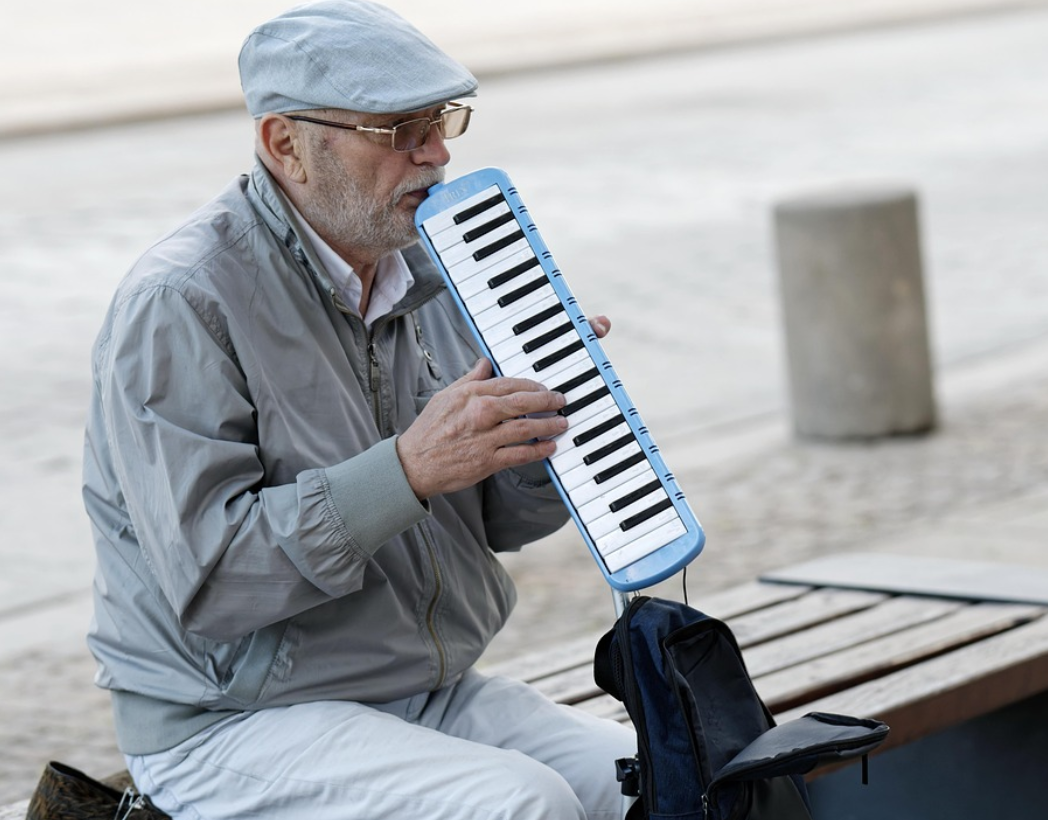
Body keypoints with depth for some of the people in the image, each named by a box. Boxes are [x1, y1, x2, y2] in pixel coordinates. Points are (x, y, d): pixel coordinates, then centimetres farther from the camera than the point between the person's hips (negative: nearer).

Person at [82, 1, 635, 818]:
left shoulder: (424, 270, 8)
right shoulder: (179, 305, -16)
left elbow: (500, 519, 13)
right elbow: (208, 582, -24)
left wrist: (546, 412, -8)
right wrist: (409, 470, -29)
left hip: (437, 691, 7)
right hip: (233, 725, -7)